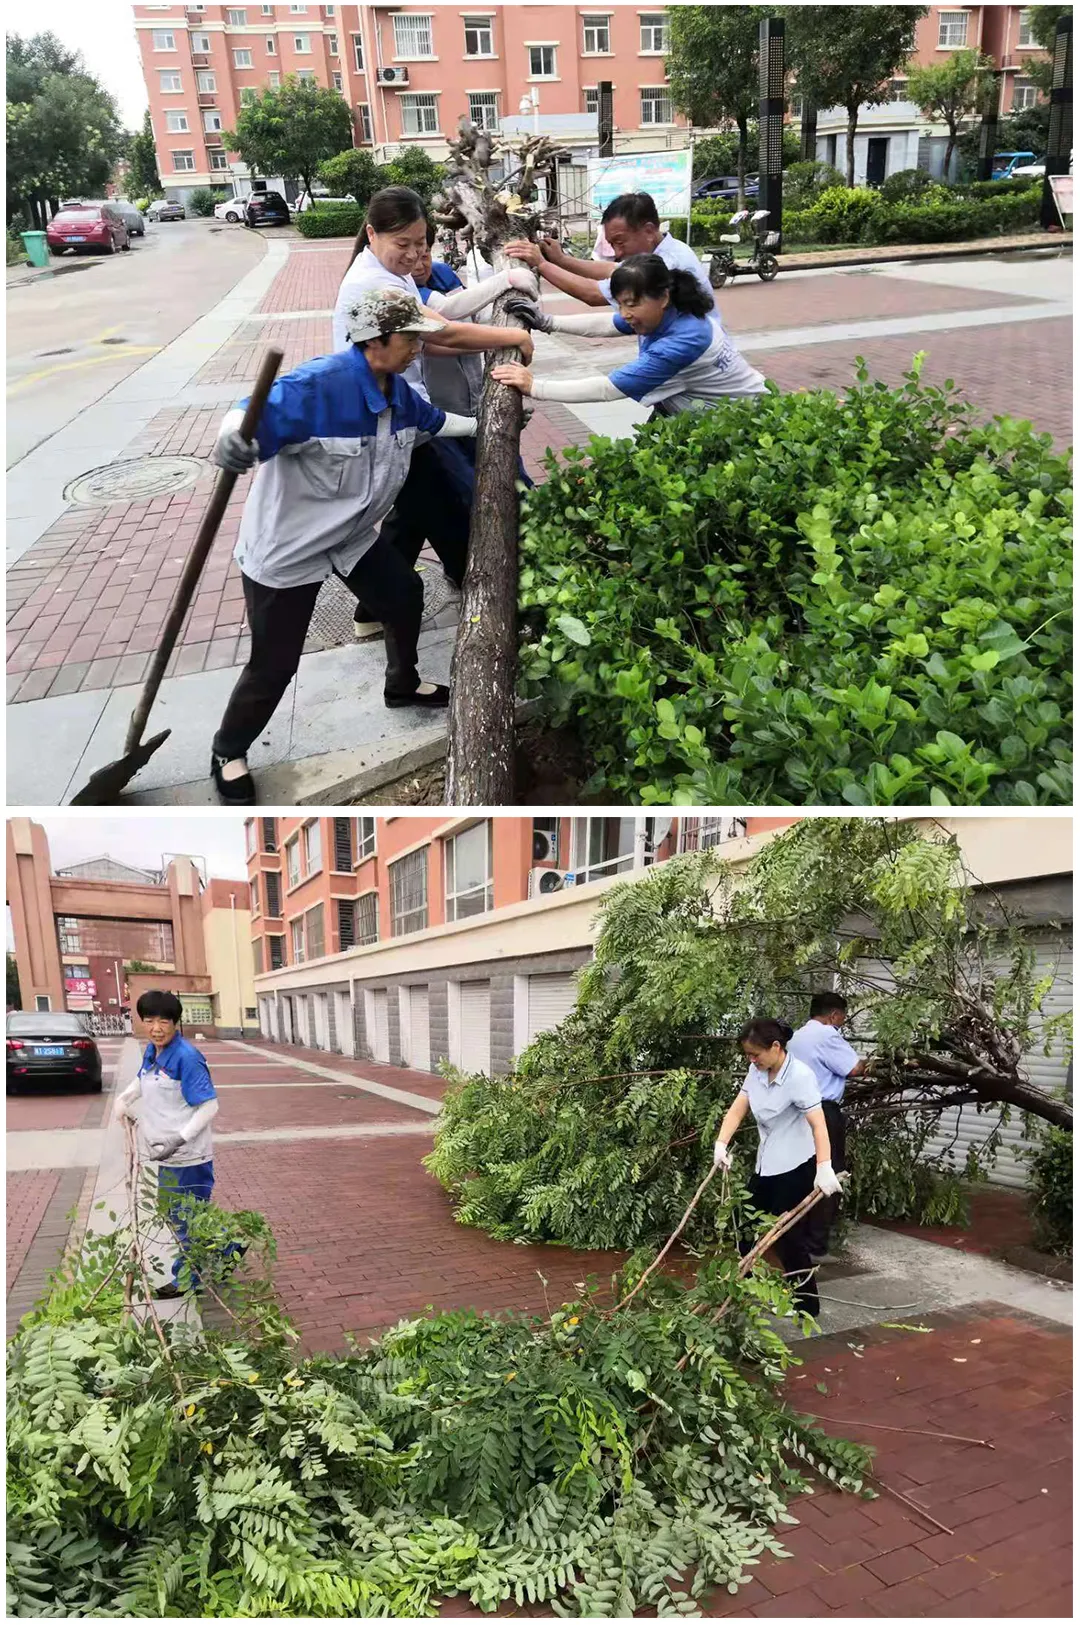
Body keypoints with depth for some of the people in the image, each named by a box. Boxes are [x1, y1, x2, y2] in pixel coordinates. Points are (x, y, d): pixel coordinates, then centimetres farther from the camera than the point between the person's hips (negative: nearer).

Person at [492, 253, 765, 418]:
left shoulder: (683, 340, -34)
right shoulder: (668, 314, -9)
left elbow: (609, 389, -35)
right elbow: (605, 324, 4)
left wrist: (534, 386, -33)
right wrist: (547, 322, -6)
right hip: (722, 408, 8)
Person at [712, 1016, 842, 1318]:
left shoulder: (799, 1075, -23)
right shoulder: (757, 1072, -1)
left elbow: (818, 1124, -31)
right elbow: (737, 1109, -2)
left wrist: (824, 1168, -42)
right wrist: (721, 1144, -16)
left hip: (795, 1168, -8)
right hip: (765, 1165, 8)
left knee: (789, 1236, -1)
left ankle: (807, 1303, 15)